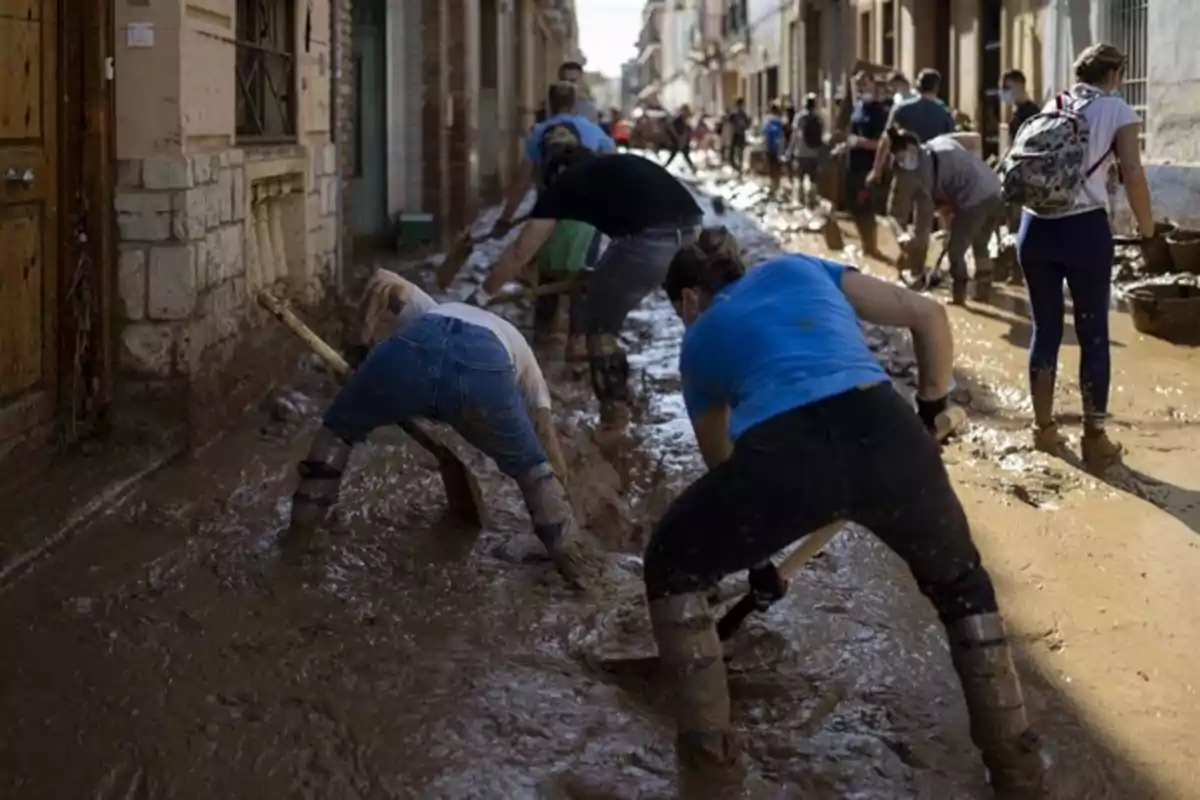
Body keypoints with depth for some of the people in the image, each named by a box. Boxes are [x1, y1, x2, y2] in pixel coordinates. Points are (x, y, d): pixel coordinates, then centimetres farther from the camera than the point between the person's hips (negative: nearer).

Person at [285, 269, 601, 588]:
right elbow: (552, 457, 39)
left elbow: (382, 281, 27)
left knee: (339, 429, 31)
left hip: (413, 350, 1)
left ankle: (300, 532, 34)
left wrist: (365, 347, 32)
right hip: (485, 368, 0)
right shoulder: (519, 350, 43)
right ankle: (573, 557, 31)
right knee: (531, 466, 30)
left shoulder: (432, 312, 48)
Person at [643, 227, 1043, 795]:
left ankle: (707, 746, 27)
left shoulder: (699, 341, 33)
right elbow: (929, 316, 26)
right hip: (884, 435, 2)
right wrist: (929, 413, 40)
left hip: (781, 454, -1)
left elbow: (721, 462, 44)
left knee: (672, 568, 28)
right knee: (960, 584, 31)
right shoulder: (799, 269, 34)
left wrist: (755, 552, 59)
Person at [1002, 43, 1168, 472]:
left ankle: (1043, 428, 20)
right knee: (1093, 334, 5)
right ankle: (1094, 438, 7)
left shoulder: (1051, 107, 14)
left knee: (1045, 329, 13)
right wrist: (1148, 234, 2)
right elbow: (1134, 177, -7)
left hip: (1035, 227, 4)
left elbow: (1019, 169, 12)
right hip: (1084, 228, -4)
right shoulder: (1117, 111, 1)